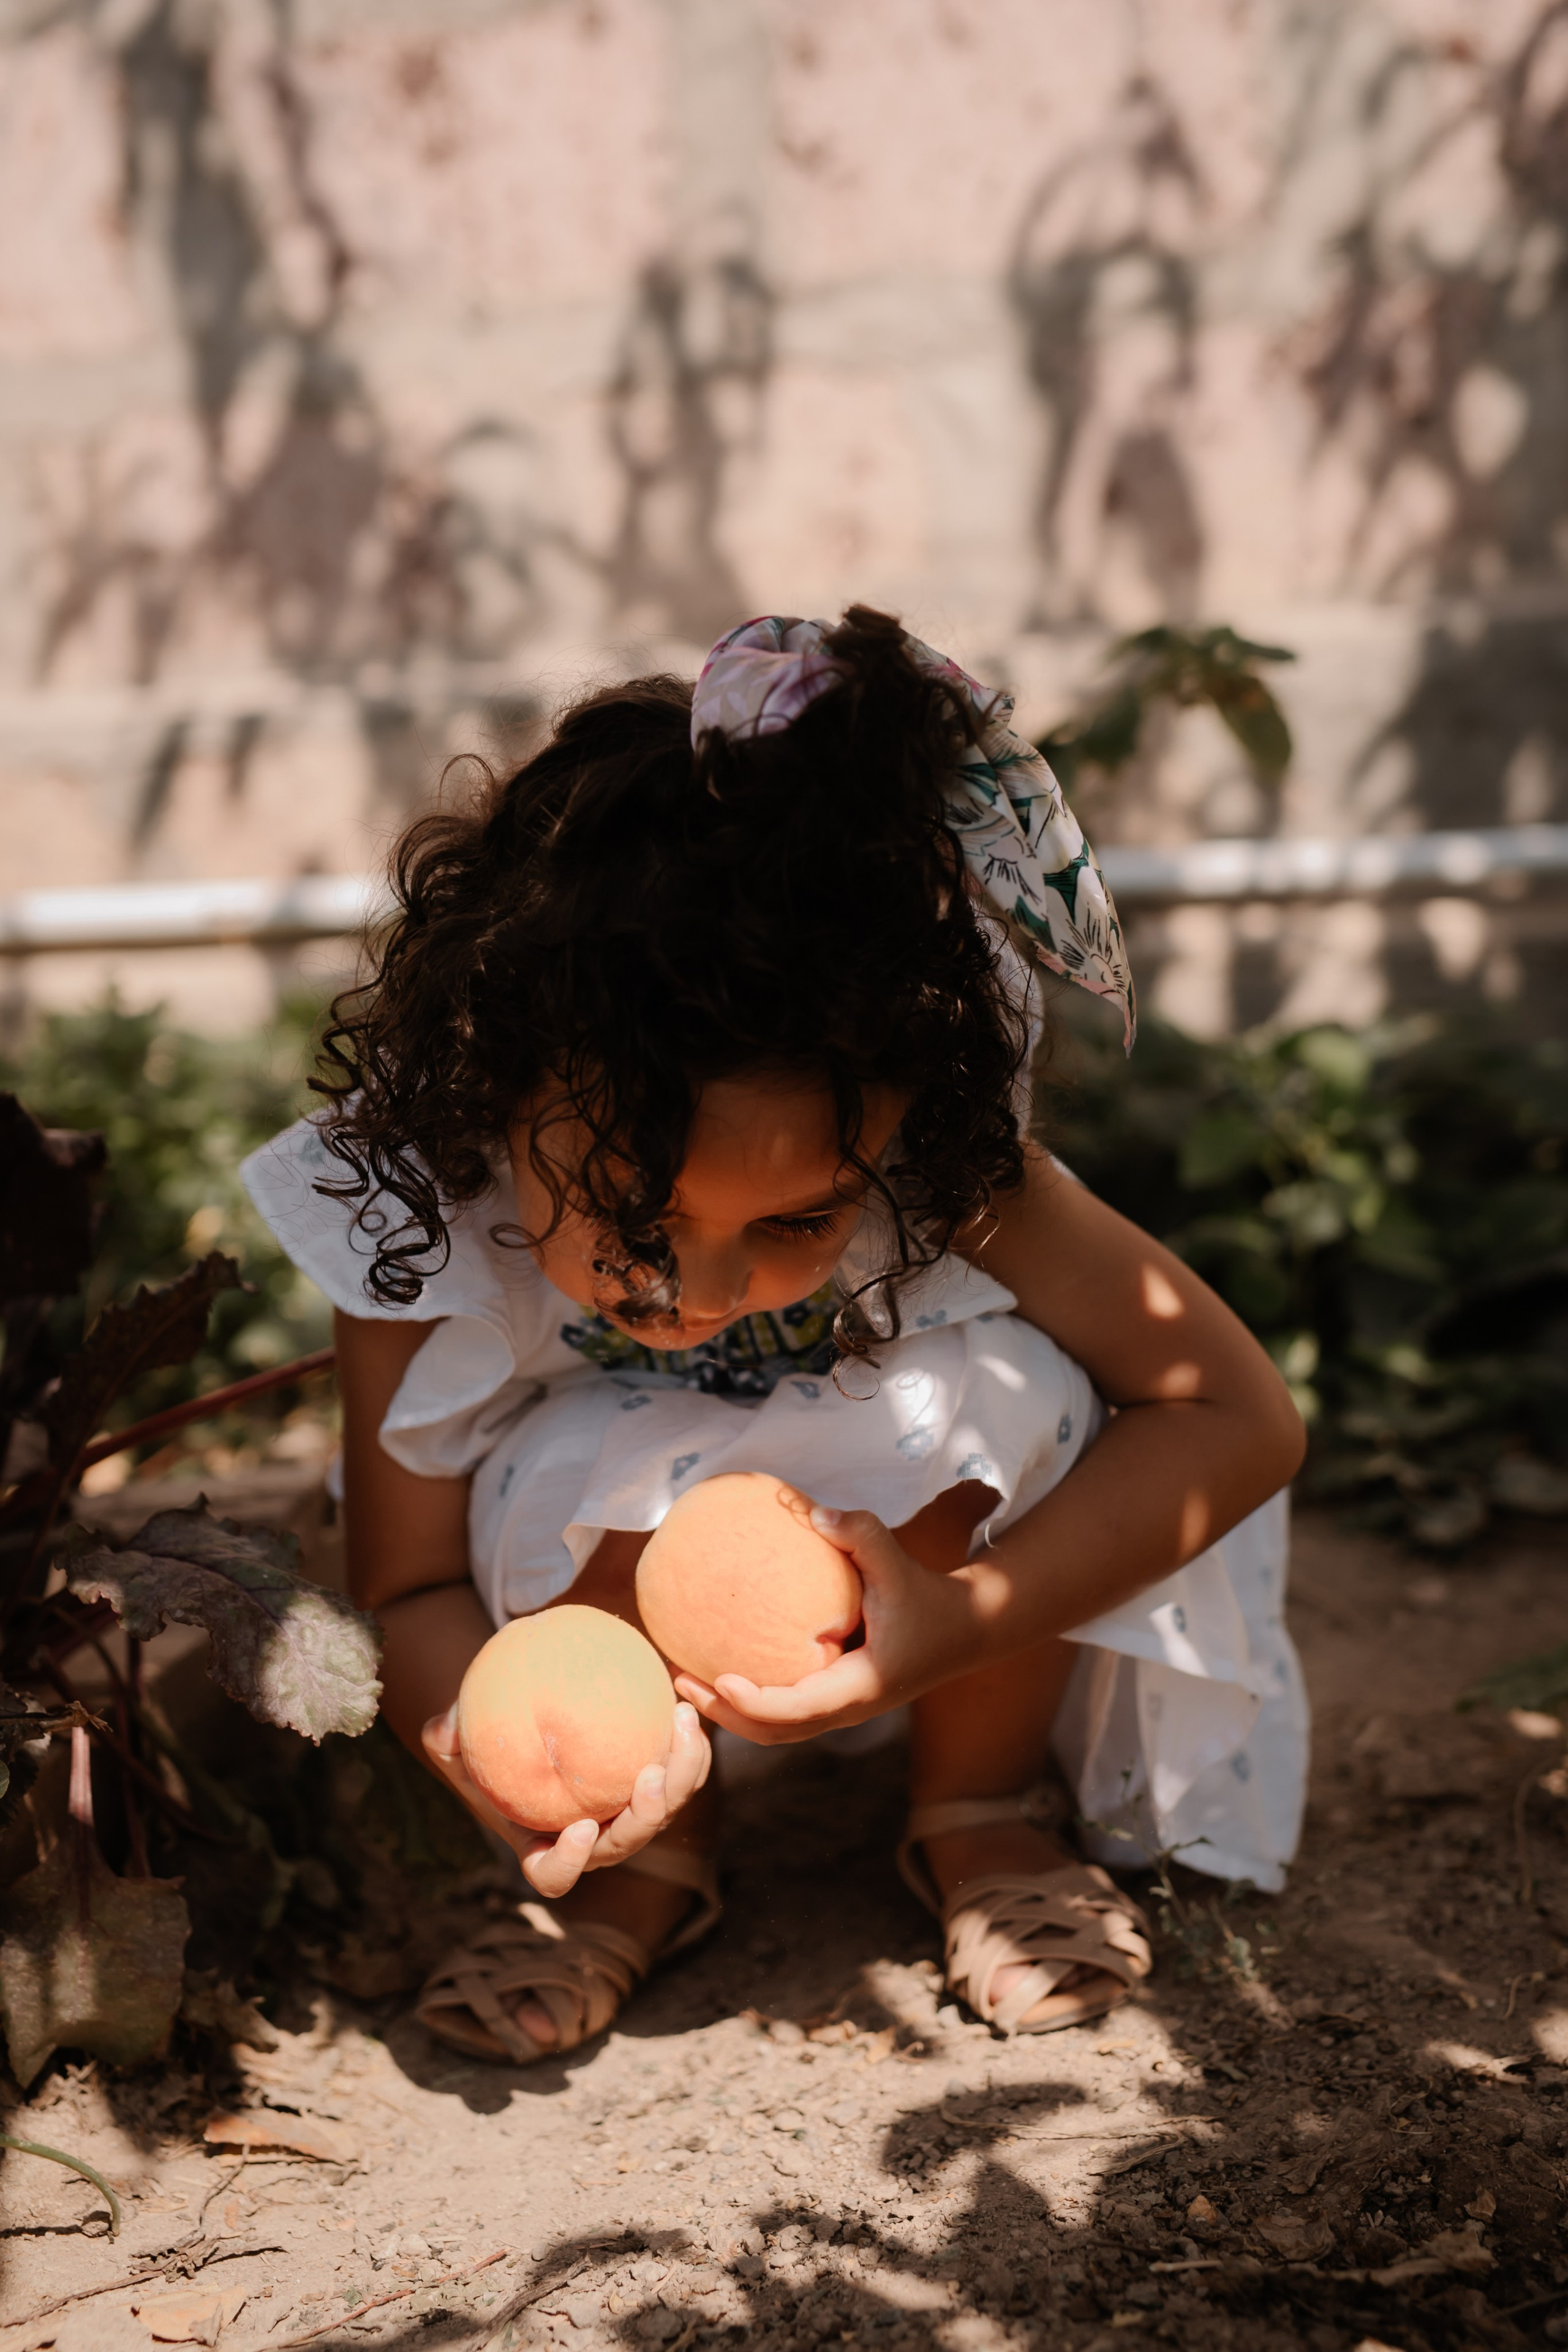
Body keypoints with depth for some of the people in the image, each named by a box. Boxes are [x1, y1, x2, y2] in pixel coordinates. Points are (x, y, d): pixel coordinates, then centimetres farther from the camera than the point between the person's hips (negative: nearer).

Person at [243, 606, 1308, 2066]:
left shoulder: (933, 1161, -33)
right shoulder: (420, 1217, -32)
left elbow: (1240, 1416, -26)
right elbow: (411, 1586, -21)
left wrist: (961, 1624, -38)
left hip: (889, 1554, 1)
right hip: (622, 1573, 0)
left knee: (1008, 1395, -32)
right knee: (598, 1479, -35)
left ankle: (986, 1811, -3)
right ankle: (645, 1856, -4)